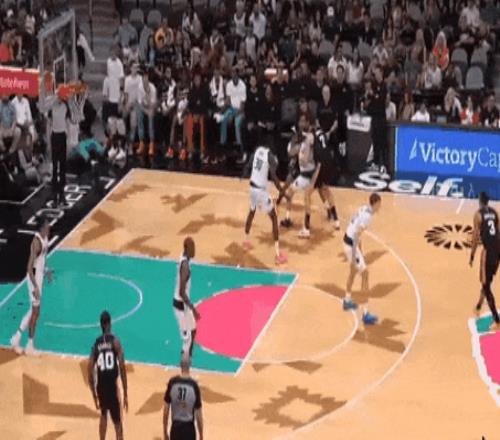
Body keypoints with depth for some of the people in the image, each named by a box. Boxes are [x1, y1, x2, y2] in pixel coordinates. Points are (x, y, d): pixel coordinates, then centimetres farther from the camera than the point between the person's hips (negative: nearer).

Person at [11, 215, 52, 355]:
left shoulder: (45, 238, 3)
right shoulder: (37, 241, -26)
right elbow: (29, 266, -27)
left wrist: (46, 271, 18)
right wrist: (35, 287, -28)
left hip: (40, 275, 9)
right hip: (34, 277, -9)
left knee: (33, 311, 17)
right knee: (36, 311, 1)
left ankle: (17, 338, 27)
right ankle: (29, 346, 13)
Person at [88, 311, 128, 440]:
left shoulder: (96, 344, 7)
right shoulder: (115, 341, -3)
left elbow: (90, 373, 6)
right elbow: (122, 367, -9)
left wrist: (94, 396, 17)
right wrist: (125, 394, -5)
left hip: (100, 388, 4)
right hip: (112, 386, -4)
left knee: (104, 415, 30)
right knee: (117, 423, 0)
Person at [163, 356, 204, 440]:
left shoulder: (172, 383, -7)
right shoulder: (194, 385, -13)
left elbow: (166, 410, -2)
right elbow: (198, 415, -8)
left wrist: (165, 432, 9)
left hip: (175, 428, 2)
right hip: (189, 429, -2)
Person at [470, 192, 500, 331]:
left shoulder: (478, 214, -6)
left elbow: (475, 236, -9)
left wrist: (472, 256, -2)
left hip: (488, 250, -7)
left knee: (486, 285, -2)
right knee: (487, 281, 27)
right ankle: (479, 306, 46)